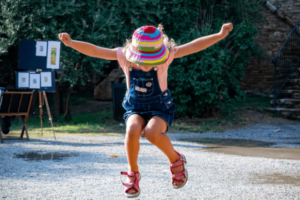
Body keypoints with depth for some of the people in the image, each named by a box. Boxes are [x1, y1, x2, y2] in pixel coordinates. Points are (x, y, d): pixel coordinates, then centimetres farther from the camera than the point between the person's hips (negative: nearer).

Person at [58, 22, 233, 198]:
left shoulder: (166, 55, -16)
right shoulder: (124, 55, -12)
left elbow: (194, 46, -20)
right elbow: (94, 50, -15)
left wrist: (220, 35, -28)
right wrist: (71, 43, -28)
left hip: (160, 108, -2)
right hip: (135, 108, 2)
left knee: (152, 132, -34)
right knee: (133, 130, -32)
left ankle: (176, 160, -4)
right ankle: (133, 173, -8)